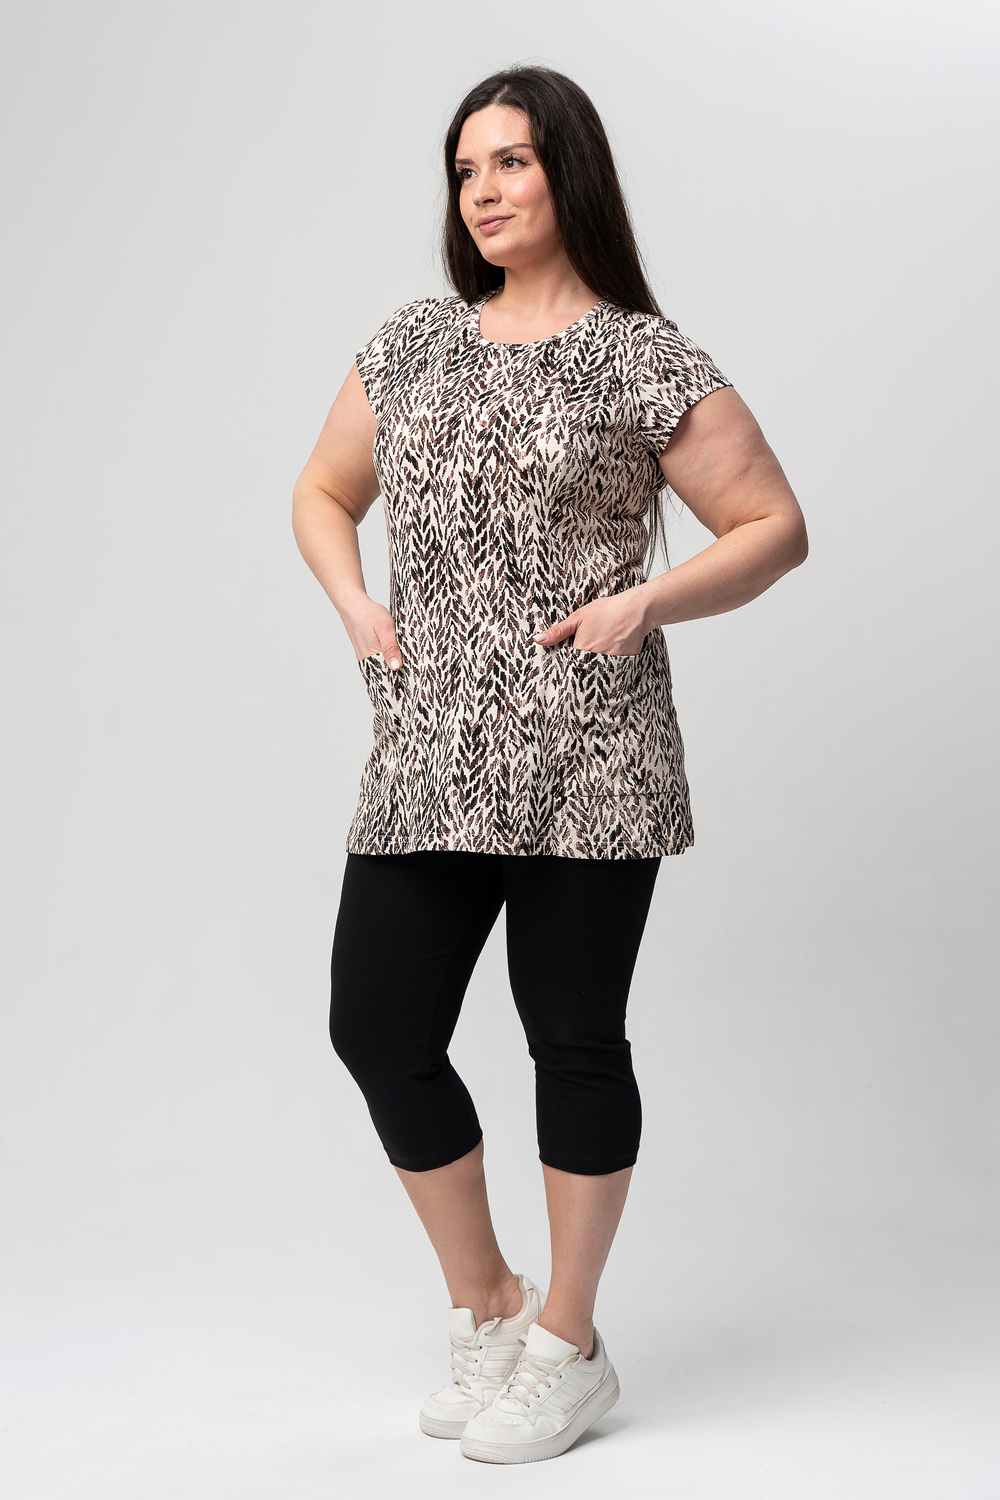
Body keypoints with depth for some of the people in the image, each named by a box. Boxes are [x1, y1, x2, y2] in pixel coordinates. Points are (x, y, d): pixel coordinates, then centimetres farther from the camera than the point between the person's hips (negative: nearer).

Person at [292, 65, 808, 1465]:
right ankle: (487, 1308, 24)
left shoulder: (645, 361, -1)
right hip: (426, 760, 5)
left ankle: (567, 1348, 21)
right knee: (378, 1031, 3)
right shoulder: (413, 343, 13)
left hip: (586, 759, -5)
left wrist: (642, 601, -13)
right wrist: (354, 602, 6)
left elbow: (774, 526, 0)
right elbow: (323, 492, 25)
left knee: (573, 1038, 4)